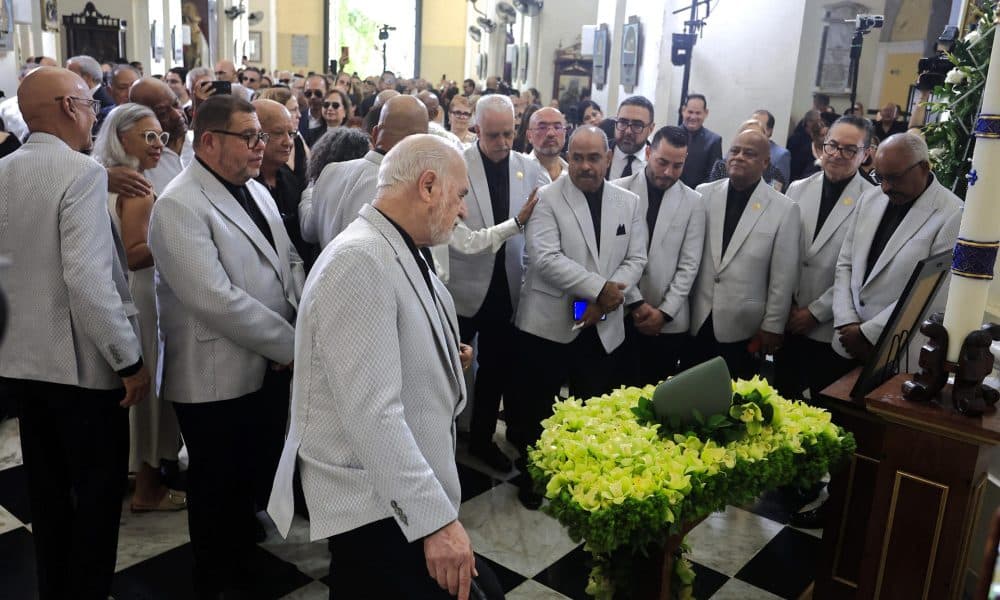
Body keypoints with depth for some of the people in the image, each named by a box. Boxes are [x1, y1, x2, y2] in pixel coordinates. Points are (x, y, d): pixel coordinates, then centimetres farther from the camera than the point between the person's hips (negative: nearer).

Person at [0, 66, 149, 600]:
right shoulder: (82, 172, -18)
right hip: (82, 361, -7)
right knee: (99, 487, 8)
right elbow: (88, 279, -25)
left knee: (47, 487, 19)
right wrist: (129, 360, -18)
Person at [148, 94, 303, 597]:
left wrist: (303, 322, -6)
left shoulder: (256, 190, 9)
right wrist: (290, 344, -18)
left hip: (270, 366, 8)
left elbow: (289, 262, 13)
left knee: (256, 475, 22)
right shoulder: (179, 206, -19)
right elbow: (216, 300, -26)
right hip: (218, 378, -7)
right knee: (218, 489, 12)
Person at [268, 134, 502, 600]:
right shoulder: (360, 261, -24)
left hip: (399, 486, 9)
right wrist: (436, 516, -30)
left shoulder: (398, 252, 8)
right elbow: (372, 411, -30)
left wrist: (444, 362, 8)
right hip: (373, 504, -9)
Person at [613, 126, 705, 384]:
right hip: (620, 314, -1)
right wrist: (635, 303, -9)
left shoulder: (693, 202, 3)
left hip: (669, 322, 1)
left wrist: (665, 311, -7)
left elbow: (689, 264, 1)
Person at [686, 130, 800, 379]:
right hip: (696, 319, 2)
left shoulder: (784, 209, -5)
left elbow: (783, 277, -3)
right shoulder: (704, 193, 1)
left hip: (742, 326, -2)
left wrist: (772, 326, -3)